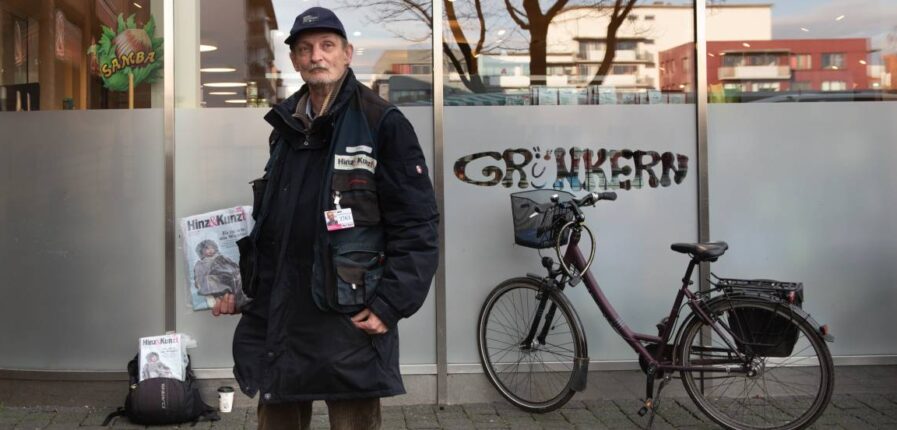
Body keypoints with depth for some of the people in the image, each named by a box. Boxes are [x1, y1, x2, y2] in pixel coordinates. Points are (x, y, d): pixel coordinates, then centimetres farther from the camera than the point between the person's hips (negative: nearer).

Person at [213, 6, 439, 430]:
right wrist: (237, 283, 14)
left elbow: (417, 224, -11)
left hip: (349, 320, -6)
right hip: (279, 314, 6)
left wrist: (390, 305, -16)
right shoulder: (285, 128, 13)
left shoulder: (382, 123, -7)